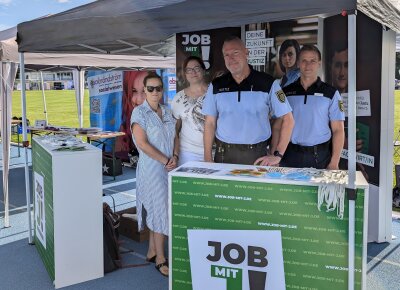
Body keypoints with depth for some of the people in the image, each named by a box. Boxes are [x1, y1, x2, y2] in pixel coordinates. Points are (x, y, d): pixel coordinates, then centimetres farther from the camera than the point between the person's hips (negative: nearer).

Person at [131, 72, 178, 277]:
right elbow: (142, 143, -15)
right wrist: (165, 161, -16)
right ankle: (160, 259, 12)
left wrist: (175, 157, -6)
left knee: (157, 210, 13)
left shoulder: (167, 112, 11)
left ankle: (152, 251, 27)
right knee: (160, 211, -2)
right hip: (151, 168, -6)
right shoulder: (139, 112, -8)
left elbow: (175, 137, 13)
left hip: (168, 168, 6)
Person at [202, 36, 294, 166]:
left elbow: (288, 119, -3)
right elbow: (210, 123, 6)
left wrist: (277, 155, -8)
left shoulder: (268, 83, -4)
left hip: (256, 156, -2)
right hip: (223, 155, 2)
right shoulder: (216, 86, 4)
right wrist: (208, 159, 0)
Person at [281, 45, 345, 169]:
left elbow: (338, 130, -1)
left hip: (320, 158, -1)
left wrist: (334, 164, -9)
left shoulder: (331, 93, 2)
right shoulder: (286, 92, 7)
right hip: (290, 156, 1)